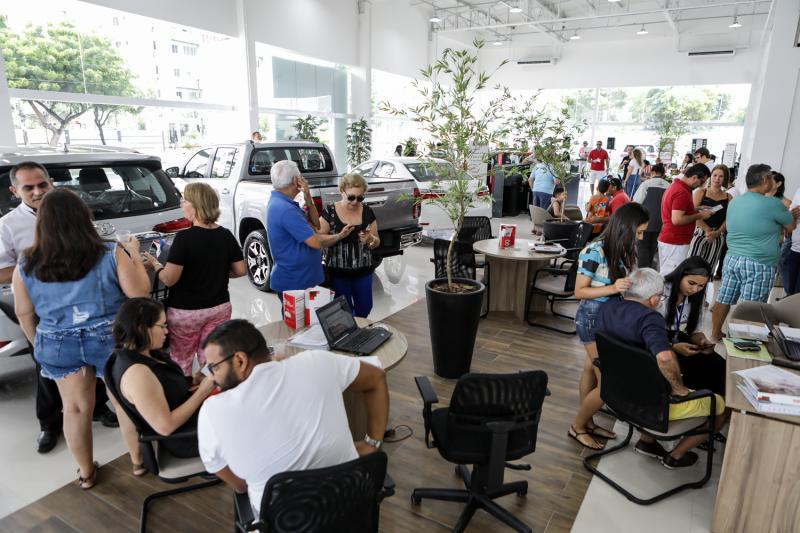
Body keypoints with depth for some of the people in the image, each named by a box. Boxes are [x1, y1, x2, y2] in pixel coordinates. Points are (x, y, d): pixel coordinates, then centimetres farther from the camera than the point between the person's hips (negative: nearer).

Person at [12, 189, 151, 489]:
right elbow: (140, 292, -13)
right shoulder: (110, 255, -17)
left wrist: (39, 345, 20)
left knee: (75, 408, 19)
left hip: (58, 345, 3)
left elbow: (24, 313, 4)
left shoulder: (26, 266, -6)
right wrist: (134, 254, -1)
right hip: (109, 339, -2)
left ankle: (85, 473, 35)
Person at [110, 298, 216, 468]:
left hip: (188, 417, 8)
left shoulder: (139, 355, -2)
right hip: (186, 437, -8)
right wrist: (202, 392, -23)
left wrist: (195, 382, -3)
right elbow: (165, 426, -28)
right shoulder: (136, 372, -30)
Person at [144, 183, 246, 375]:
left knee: (181, 362, 15)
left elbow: (169, 279, -20)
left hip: (186, 311, -4)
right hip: (220, 308, 5)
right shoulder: (226, 236, -2)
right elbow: (240, 270, 2)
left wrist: (155, 263, -2)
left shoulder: (184, 237, -18)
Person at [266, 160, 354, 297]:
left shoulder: (279, 202, 8)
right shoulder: (285, 209, -25)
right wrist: (340, 235, -6)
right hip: (293, 283, -10)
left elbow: (315, 225, 10)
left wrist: (308, 199, -6)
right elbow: (315, 242, -24)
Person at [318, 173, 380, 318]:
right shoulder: (330, 212, -8)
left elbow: (377, 242, 5)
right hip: (338, 273, -3)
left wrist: (370, 239, -16)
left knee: (364, 308, 13)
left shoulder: (367, 212, 0)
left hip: (363, 272, 3)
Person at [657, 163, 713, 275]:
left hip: (667, 239, 10)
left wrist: (698, 209, 15)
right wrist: (700, 215, -13)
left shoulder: (675, 186, 13)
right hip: (675, 243, -10)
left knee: (665, 275, 13)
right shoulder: (682, 192, -18)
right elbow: (677, 219, -24)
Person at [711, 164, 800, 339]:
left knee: (723, 300, 13)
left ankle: (715, 334, 24)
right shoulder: (772, 203, -13)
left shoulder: (734, 202, 8)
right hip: (758, 265, -7)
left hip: (732, 259, 7)